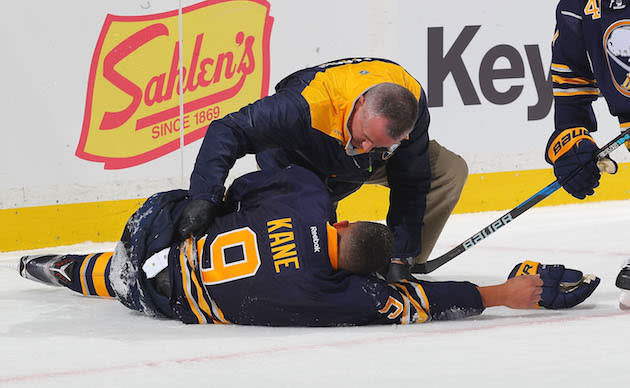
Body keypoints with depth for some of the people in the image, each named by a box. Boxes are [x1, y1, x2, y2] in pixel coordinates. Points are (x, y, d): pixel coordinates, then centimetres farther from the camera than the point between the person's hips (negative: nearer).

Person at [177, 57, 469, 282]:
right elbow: (227, 131, -41)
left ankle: (398, 273, -1)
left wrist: (401, 258, -22)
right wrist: (205, 198, -50)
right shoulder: (306, 106, -46)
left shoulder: (412, 102, -32)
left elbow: (410, 185, -20)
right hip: (298, 163, -4)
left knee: (450, 171, -12)